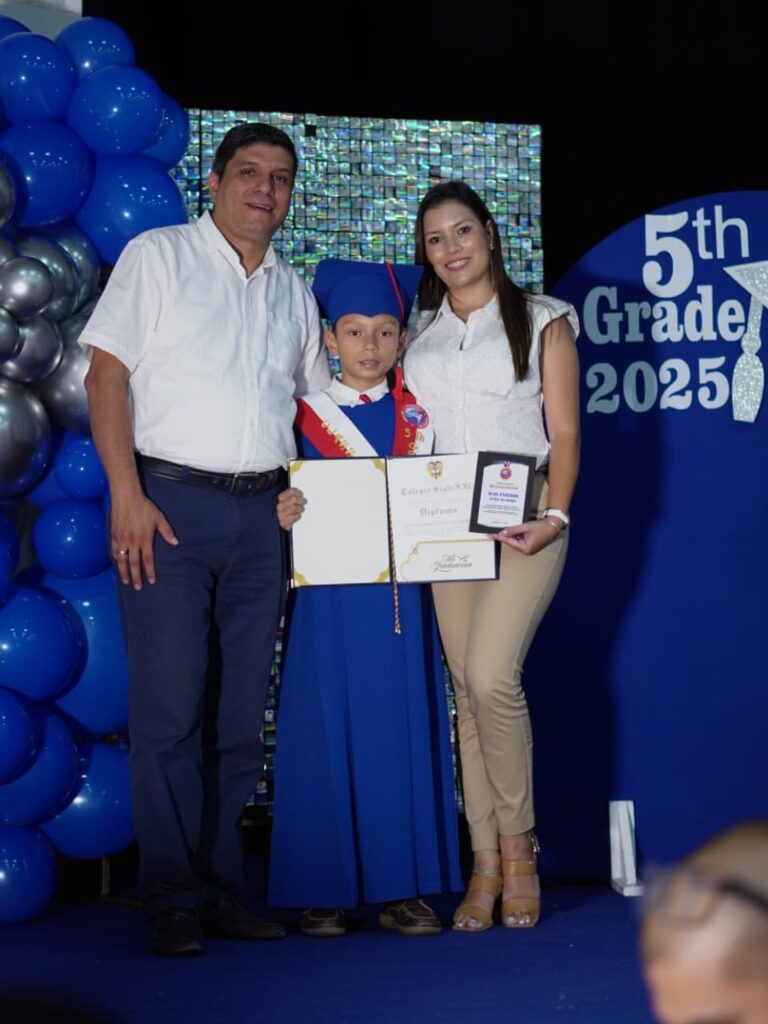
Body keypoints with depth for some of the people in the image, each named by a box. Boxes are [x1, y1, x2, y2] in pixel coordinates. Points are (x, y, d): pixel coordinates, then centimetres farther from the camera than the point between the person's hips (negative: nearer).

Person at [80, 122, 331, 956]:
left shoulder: (294, 293, 19)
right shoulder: (157, 257, 5)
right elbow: (107, 374, -3)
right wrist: (126, 494, -13)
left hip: (262, 514, 5)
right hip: (171, 501, -5)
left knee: (241, 715, 5)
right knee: (170, 708, -6)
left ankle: (222, 889, 13)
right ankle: (172, 899, 1)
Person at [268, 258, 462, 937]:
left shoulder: (418, 416, 11)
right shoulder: (308, 415, 5)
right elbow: (292, 497, 5)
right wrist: (285, 517, -16)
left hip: (401, 594, 2)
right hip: (330, 596, -2)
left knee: (403, 728, 2)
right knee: (329, 729, -2)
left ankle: (400, 887, 8)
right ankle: (324, 888, 6)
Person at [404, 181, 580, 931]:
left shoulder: (542, 321, 7)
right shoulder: (417, 334, 16)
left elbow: (563, 434, 0)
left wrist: (554, 516, -13)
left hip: (521, 520, -4)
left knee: (490, 674, -18)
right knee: (466, 688, 1)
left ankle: (517, 844, -1)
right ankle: (485, 864, 7)